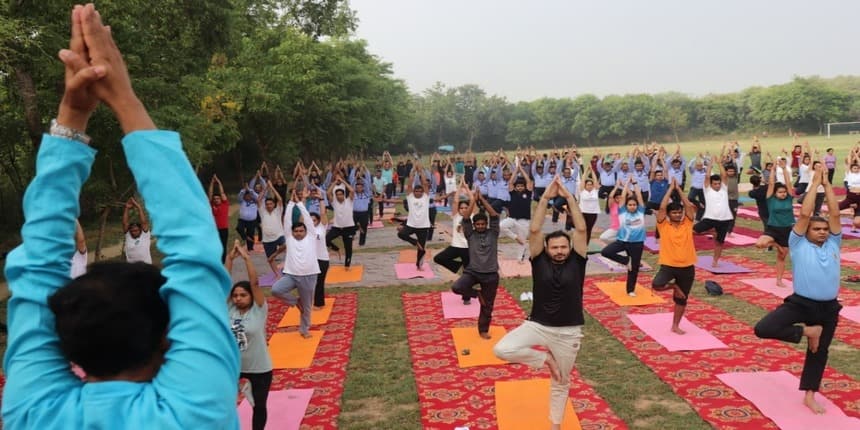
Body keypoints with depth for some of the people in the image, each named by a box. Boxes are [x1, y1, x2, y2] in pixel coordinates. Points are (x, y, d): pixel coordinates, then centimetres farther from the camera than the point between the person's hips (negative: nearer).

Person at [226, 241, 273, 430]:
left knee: (259, 405, 13)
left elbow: (254, 283, -25)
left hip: (259, 368, -3)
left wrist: (246, 257, -25)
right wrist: (230, 257, -18)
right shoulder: (229, 309, -6)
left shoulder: (259, 310, -14)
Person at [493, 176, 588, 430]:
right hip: (538, 325, 0)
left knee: (561, 382, 15)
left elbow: (581, 229, -14)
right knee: (501, 349, -22)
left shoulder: (576, 261, -4)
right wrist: (545, 198, -18)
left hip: (568, 332, 0)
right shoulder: (540, 260, -5)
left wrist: (569, 198, -16)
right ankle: (544, 359, 3)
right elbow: (534, 230, -14)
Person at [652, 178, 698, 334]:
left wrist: (679, 189, -3)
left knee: (681, 298, 10)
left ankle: (675, 325, 28)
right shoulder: (664, 225, -3)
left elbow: (689, 206, -5)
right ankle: (673, 286, 6)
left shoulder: (687, 224, 4)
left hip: (687, 267, 2)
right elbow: (662, 208, -14)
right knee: (656, 285, -29)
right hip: (668, 265, -2)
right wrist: (670, 189, -8)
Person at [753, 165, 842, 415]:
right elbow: (804, 214, -10)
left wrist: (826, 183, 2)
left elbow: (835, 214, 2)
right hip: (800, 302, -3)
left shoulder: (833, 244, 8)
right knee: (763, 329, -23)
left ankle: (809, 396, 31)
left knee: (819, 351, 14)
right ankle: (808, 332, 2)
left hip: (828, 307, 4)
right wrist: (815, 183, -4)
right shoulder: (798, 244, -3)